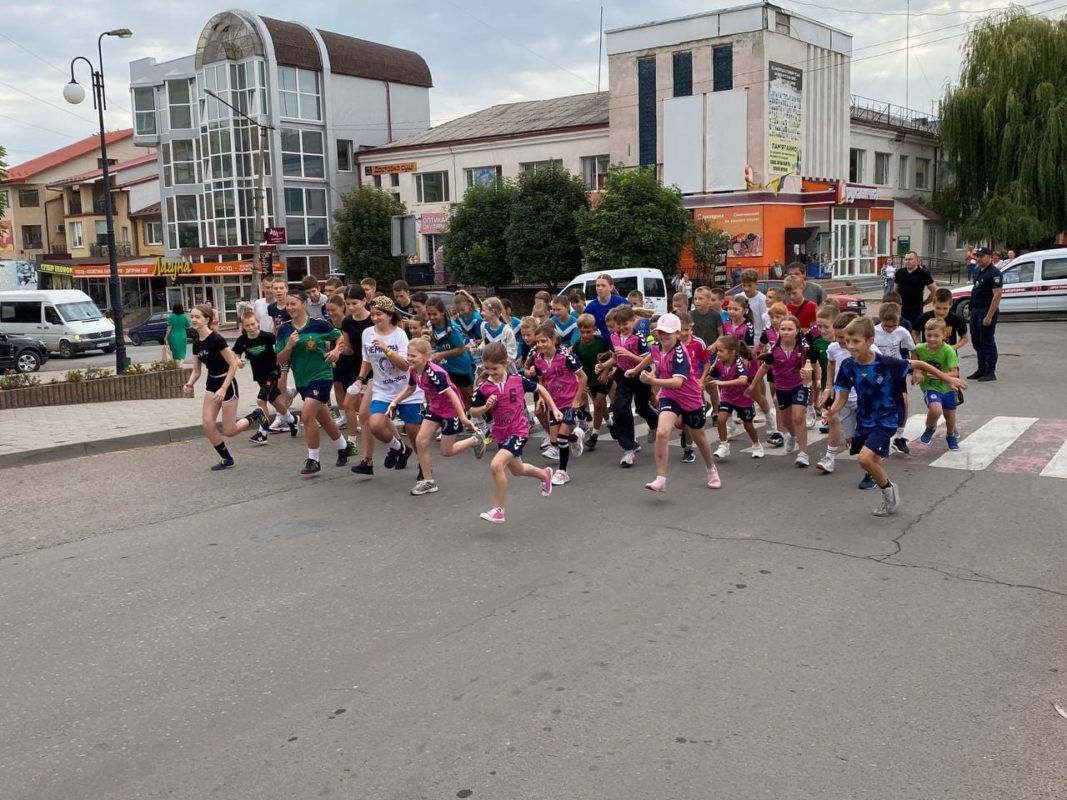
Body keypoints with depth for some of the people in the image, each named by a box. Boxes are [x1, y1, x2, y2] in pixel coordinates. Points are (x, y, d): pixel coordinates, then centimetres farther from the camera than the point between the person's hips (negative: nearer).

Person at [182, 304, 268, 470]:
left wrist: (223, 389, -22)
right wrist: (189, 384, -9)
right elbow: (197, 371, 11)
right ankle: (226, 459, 13)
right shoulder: (196, 343, 3)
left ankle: (257, 415, 23)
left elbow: (233, 365, -19)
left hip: (227, 384, -7)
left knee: (229, 430, -3)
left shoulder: (217, 339, -20)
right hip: (211, 384, 7)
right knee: (207, 424, -4)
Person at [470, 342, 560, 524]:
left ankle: (499, 510, -11)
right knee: (517, 470, 25)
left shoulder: (518, 380, -13)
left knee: (496, 465, -24)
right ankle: (544, 474, 58)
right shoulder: (483, 388, -10)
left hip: (518, 431, -5)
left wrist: (554, 409, 3)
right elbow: (473, 411, 1)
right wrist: (486, 407, -19)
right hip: (500, 433, 5)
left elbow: (540, 388, 3)